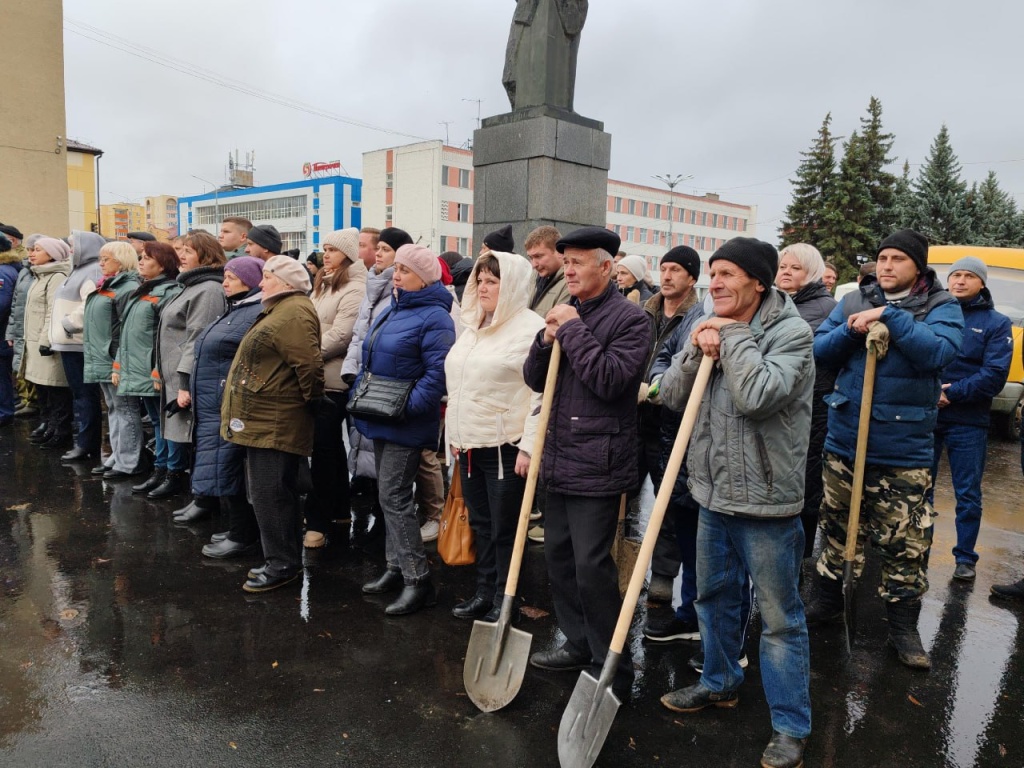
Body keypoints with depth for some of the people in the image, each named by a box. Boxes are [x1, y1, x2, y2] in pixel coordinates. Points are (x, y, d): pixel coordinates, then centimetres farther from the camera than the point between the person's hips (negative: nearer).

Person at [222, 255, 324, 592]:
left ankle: (282, 564, 6)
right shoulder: (281, 310, 19)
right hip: (267, 420, 11)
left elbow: (308, 364, -24)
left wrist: (311, 400, -12)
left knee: (269, 493, -4)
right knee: (278, 493, 15)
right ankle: (285, 560, 25)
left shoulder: (294, 312, -16)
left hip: (274, 422, -11)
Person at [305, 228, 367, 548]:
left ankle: (318, 522, 3)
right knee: (331, 446, 16)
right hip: (316, 377, 9)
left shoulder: (355, 289, -12)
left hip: (333, 380, -9)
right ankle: (339, 511, 29)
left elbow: (340, 336, -20)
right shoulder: (324, 285, 18)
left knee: (323, 447, -6)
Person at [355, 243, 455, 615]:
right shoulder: (391, 311, 14)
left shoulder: (434, 317, -15)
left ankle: (418, 580, 1)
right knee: (389, 495, 15)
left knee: (394, 498, -8)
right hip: (380, 419, 10)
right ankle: (396, 568, 27)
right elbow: (369, 361, 22)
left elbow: (438, 373, -23)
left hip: (406, 423, -10)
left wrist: (407, 405, -27)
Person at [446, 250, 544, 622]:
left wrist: (529, 446, -19)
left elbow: (541, 392, -17)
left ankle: (505, 601, 17)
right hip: (470, 443, 8)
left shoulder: (529, 328, -12)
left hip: (505, 446, -8)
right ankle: (485, 592, 30)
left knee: (505, 529, 3)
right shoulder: (474, 326, 14)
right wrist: (455, 434, 20)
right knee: (480, 524, 17)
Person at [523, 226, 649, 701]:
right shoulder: (565, 312, 13)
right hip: (558, 460, 8)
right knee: (558, 555, 16)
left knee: (591, 566, -5)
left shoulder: (629, 318, -9)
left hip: (596, 464, -8)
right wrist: (547, 340, -7)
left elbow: (609, 380, -21)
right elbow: (534, 380, 11)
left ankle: (612, 669, 10)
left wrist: (572, 331, -16)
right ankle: (578, 644, 33)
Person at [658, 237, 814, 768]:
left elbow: (758, 395, -29)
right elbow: (672, 397, 2)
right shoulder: (709, 327, 7)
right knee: (714, 595, 22)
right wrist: (697, 353, -14)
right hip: (714, 490, 7)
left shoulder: (791, 332, -13)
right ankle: (720, 683, 43)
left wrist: (733, 339, -17)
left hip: (766, 497, -7)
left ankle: (791, 725, 20)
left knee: (779, 616, 5)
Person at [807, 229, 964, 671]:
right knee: (836, 527, 17)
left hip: (904, 451, -3)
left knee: (906, 543, 4)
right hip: (844, 440, 3)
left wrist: (891, 317, -23)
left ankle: (904, 626, 21)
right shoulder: (853, 302, 5)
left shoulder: (941, 307, -3)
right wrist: (850, 330, -17)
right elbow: (819, 352, 0)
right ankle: (827, 600, 35)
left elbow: (940, 353, -21)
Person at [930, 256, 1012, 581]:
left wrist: (951, 393, -16)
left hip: (968, 422, -1)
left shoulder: (996, 323, 1)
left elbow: (995, 375, -8)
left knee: (968, 495, 8)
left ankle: (965, 557, 22)